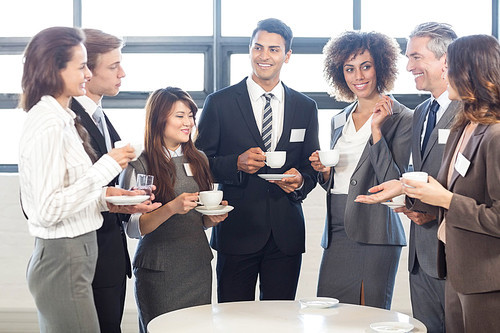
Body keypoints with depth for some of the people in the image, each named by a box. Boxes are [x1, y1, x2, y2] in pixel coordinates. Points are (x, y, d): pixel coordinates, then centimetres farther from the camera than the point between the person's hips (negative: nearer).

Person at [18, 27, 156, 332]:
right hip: (64, 260, -10)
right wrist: (106, 167, -20)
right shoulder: (49, 124, -18)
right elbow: (49, 210, -22)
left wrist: (105, 197, 3)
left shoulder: (60, 119, 11)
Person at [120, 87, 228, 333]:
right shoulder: (138, 166, -8)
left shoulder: (199, 160, 9)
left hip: (199, 265, 5)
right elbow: (133, 228, -13)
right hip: (158, 271, -5)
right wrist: (171, 208, -24)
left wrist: (213, 218, -2)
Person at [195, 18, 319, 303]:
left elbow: (312, 167, 15)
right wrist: (237, 163, -16)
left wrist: (300, 181, -8)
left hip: (286, 233, 2)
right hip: (237, 230, -2)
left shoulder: (306, 107, 11)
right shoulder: (219, 103, 2)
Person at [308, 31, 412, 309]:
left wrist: (376, 129, -17)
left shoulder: (401, 118, -4)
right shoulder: (340, 121, 16)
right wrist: (324, 170, 1)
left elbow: (394, 182, -13)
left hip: (374, 234, -6)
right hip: (336, 233, 6)